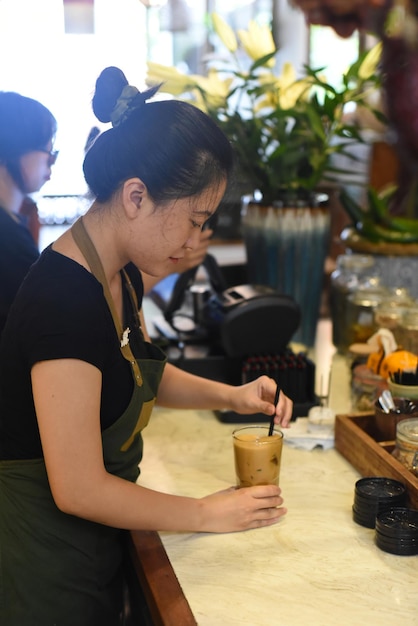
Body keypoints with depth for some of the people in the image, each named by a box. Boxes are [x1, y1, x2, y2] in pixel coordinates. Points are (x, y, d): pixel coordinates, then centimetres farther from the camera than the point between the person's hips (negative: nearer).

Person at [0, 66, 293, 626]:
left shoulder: (122, 274, -2)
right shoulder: (64, 296, -30)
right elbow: (78, 488, -28)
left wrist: (229, 395, 0)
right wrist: (207, 515, -17)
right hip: (48, 554, -8)